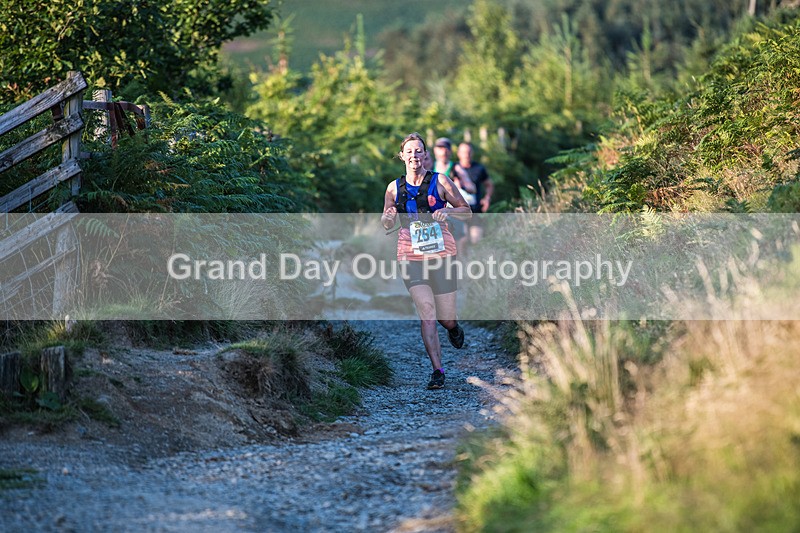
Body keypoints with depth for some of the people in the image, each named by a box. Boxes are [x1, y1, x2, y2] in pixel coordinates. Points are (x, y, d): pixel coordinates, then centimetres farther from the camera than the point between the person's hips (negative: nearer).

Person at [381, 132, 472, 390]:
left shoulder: (440, 181, 1)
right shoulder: (394, 188, 7)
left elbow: (467, 211, 6)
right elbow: (386, 224, 17)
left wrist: (448, 211, -14)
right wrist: (388, 216, -6)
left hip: (441, 253, -1)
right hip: (411, 255, 1)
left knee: (446, 318, 4)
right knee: (426, 313, -13)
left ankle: (453, 327, 42)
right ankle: (437, 371, -11)